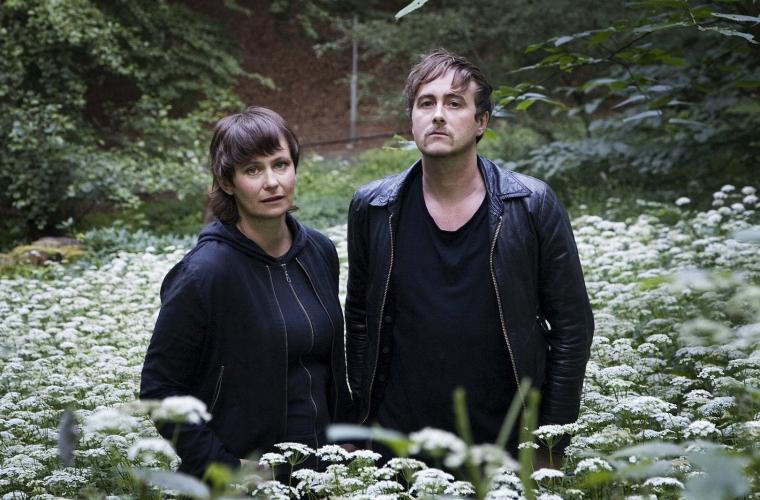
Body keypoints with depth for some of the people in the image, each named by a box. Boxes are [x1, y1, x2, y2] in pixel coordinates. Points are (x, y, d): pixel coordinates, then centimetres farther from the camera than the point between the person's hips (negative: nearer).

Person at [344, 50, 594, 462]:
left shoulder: (531, 205, -7)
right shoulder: (372, 208, -2)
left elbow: (571, 327, -3)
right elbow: (359, 318, 7)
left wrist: (551, 444, -5)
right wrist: (363, 421, 3)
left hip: (508, 442, -1)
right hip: (397, 445, 1)